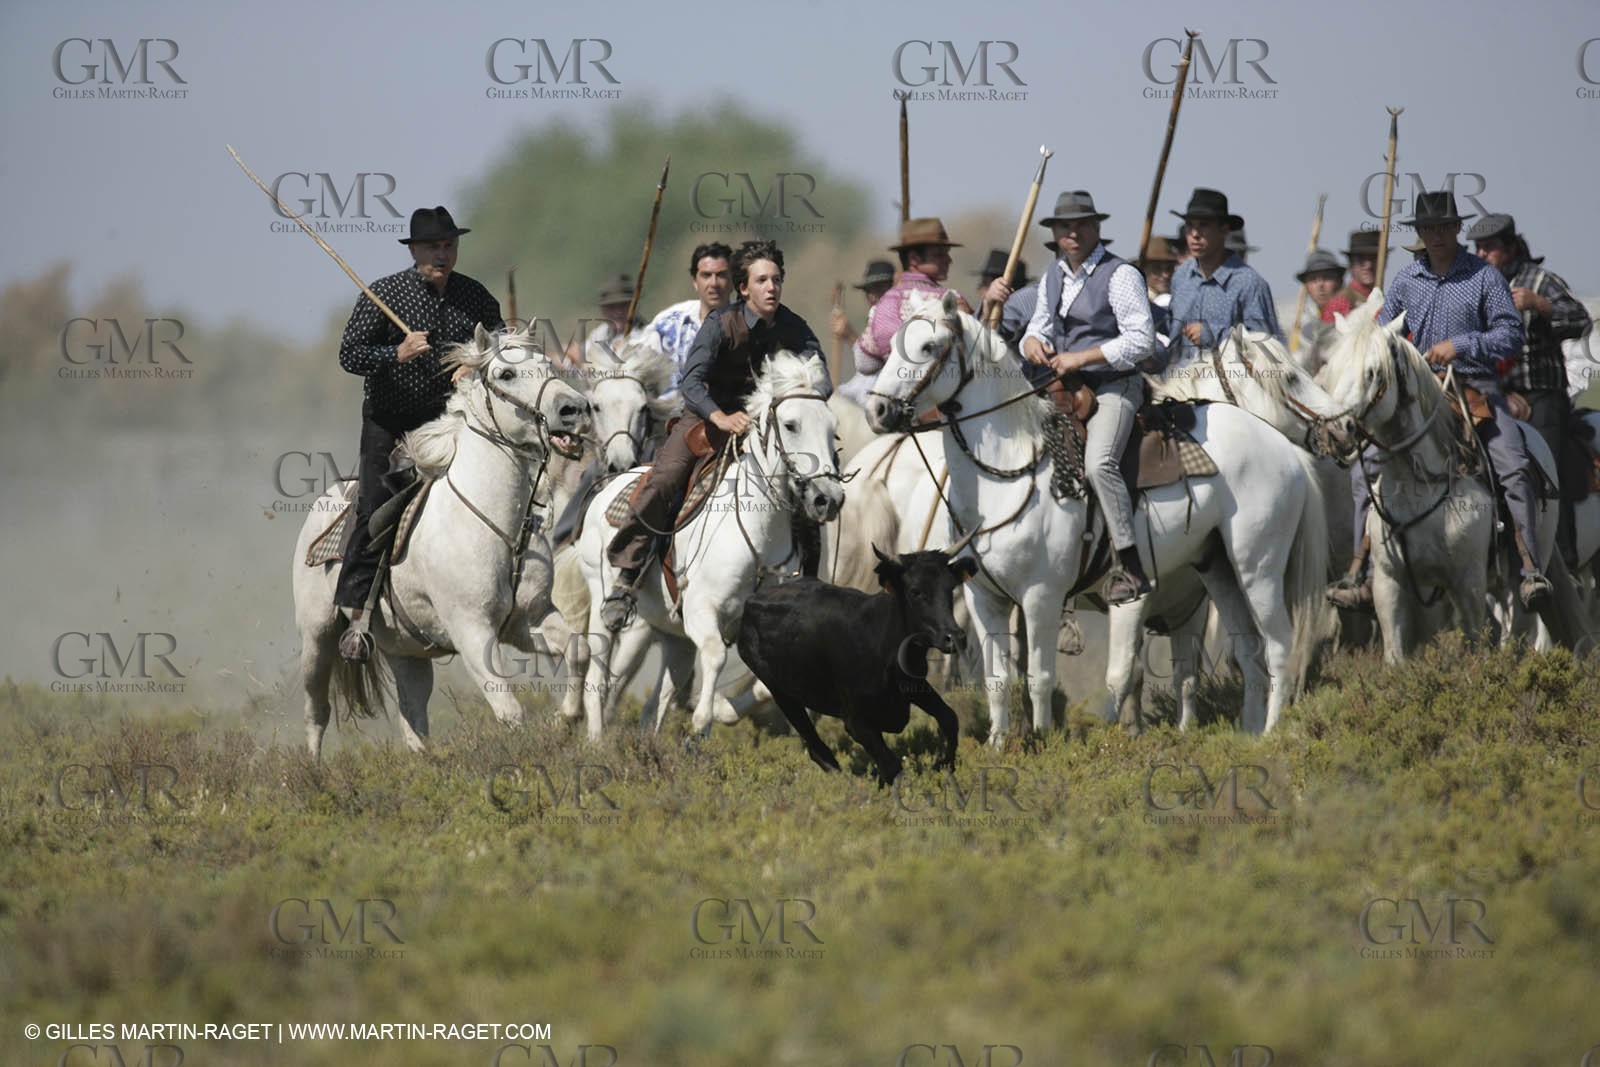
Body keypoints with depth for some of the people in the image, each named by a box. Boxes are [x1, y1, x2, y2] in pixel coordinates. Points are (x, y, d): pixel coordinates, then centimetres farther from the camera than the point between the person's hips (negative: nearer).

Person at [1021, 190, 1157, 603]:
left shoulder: (1120, 275, -8)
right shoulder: (1052, 279, 14)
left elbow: (1141, 339, -15)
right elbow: (1040, 328, 22)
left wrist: (1081, 357, -17)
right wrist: (1033, 342, -4)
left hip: (1114, 387, -8)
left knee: (1099, 462, -29)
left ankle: (1131, 567, -29)